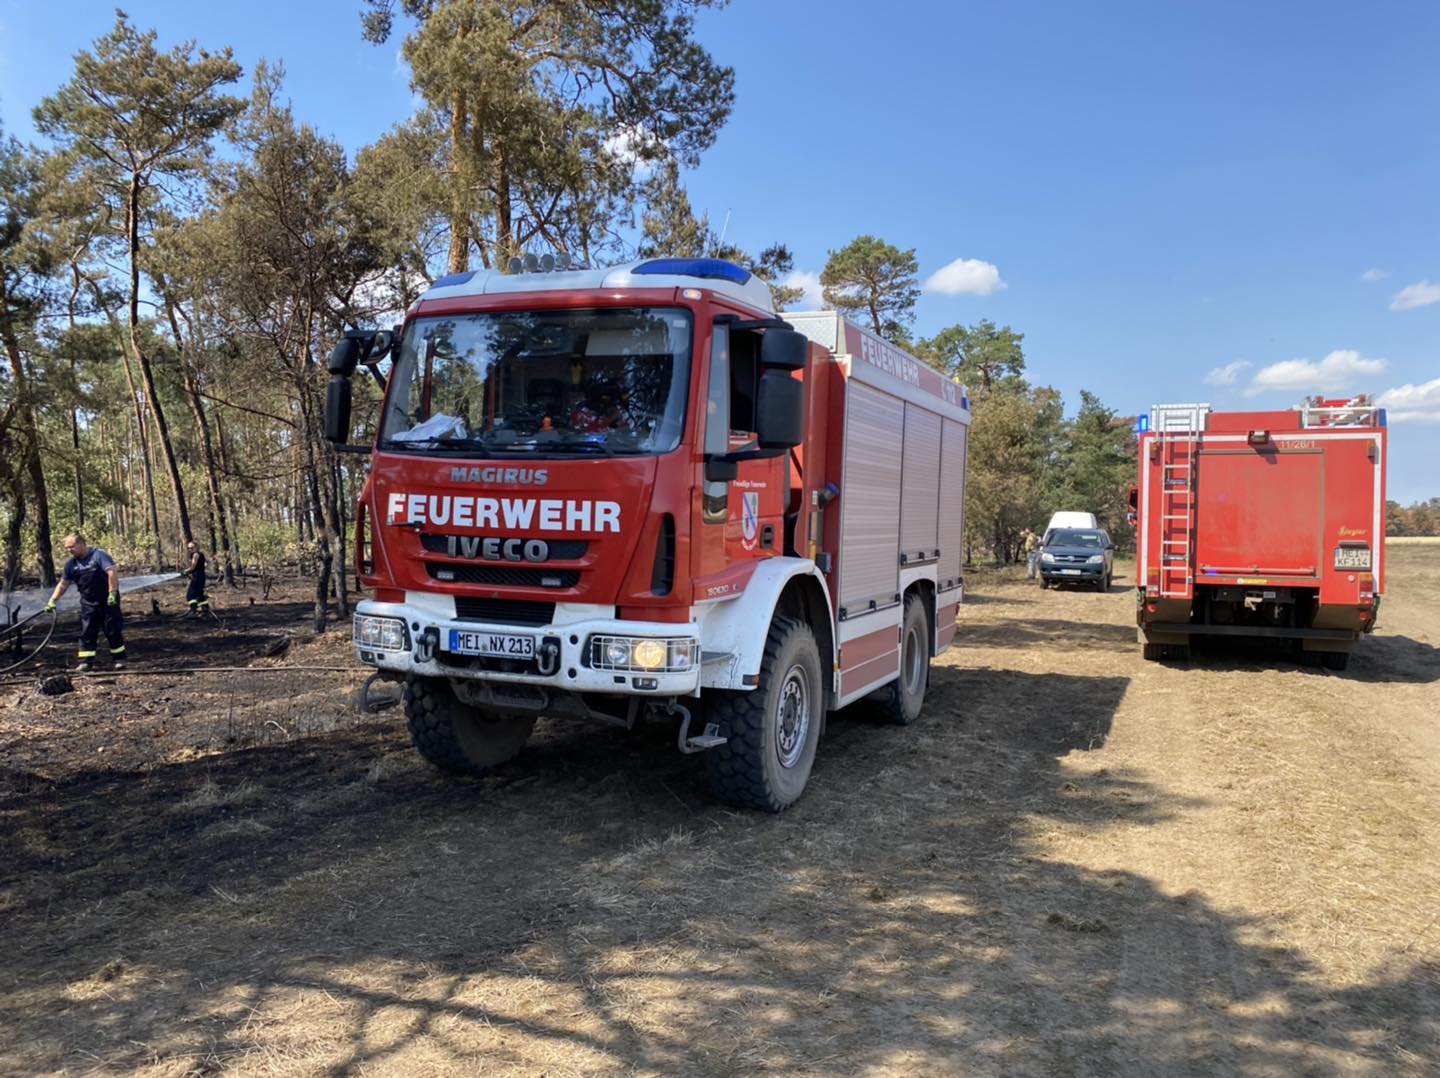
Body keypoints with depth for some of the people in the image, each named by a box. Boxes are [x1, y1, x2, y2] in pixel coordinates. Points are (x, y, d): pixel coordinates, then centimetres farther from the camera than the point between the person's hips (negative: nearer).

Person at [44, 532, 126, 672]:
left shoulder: (98, 555, -12)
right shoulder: (71, 564, 7)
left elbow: (112, 572, -20)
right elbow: (63, 584, 13)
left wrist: (113, 593, -26)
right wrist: (52, 601, 5)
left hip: (108, 601, -5)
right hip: (88, 604, 5)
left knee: (113, 630, 1)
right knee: (87, 633, 3)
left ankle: (119, 659, 9)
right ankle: (86, 662, 8)